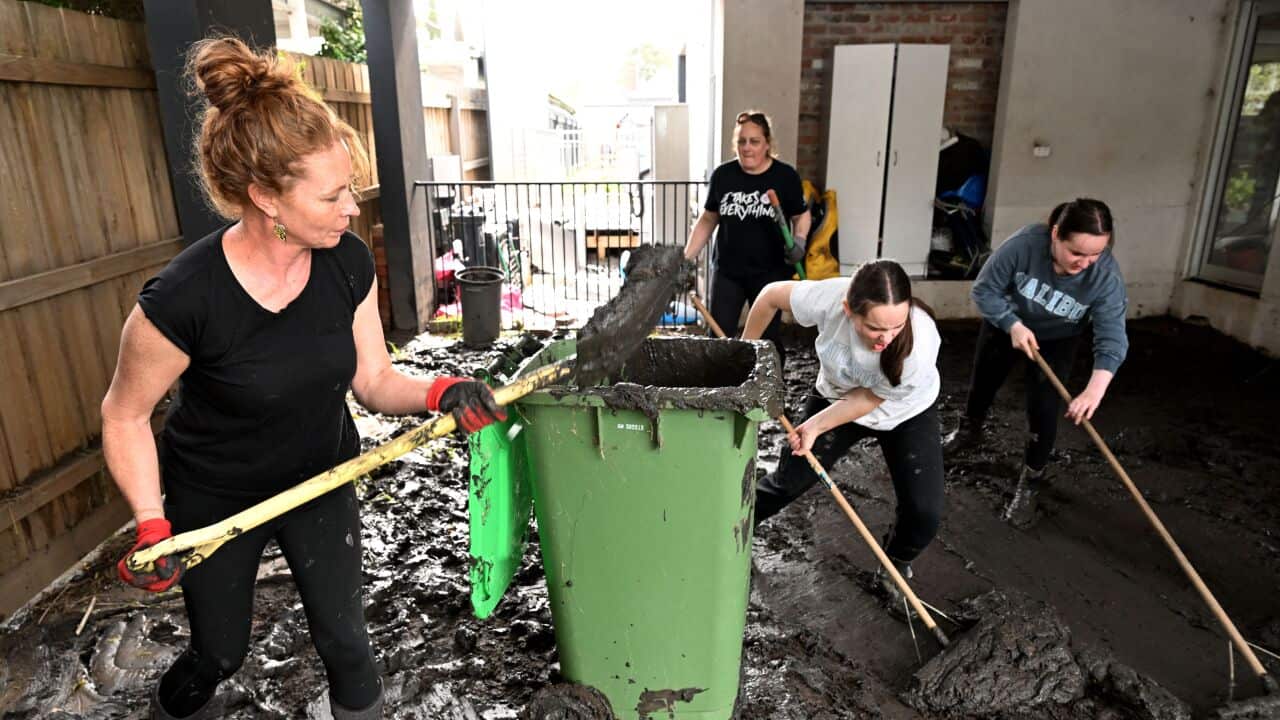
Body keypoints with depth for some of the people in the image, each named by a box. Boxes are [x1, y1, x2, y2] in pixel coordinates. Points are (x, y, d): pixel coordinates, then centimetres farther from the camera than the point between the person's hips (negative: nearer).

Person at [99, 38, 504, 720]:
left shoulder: (348, 263, -20)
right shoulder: (183, 298, -31)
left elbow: (372, 380, -11)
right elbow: (125, 415, -14)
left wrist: (439, 393, -30)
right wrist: (152, 525, -21)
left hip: (321, 482, 2)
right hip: (214, 501, -2)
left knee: (344, 643, 7)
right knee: (221, 651, 20)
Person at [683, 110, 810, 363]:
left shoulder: (786, 176, -6)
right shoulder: (722, 175, -1)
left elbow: (801, 216, 6)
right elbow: (707, 221, 8)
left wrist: (799, 240, -15)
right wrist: (686, 259, 3)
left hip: (770, 273, -2)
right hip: (727, 271, 2)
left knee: (767, 339, 7)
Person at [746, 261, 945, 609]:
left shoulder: (919, 345, -40)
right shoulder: (828, 298, -38)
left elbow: (869, 399, -22)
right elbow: (771, 295, -17)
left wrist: (817, 426, -23)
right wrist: (746, 349, -4)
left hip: (907, 415, -1)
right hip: (837, 399, 1)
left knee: (925, 513, -10)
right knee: (788, 480, 6)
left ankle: (895, 571, 23)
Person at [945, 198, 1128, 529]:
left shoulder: (1107, 276, -32)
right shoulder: (1024, 243, -36)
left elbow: (1112, 338, -34)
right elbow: (984, 289, -23)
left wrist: (1095, 390, -48)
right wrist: (1013, 325, -35)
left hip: (1057, 340, 0)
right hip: (1005, 323, 1)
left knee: (1044, 408, -9)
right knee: (982, 382, 18)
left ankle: (1031, 482, 11)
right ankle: (969, 431, 50)